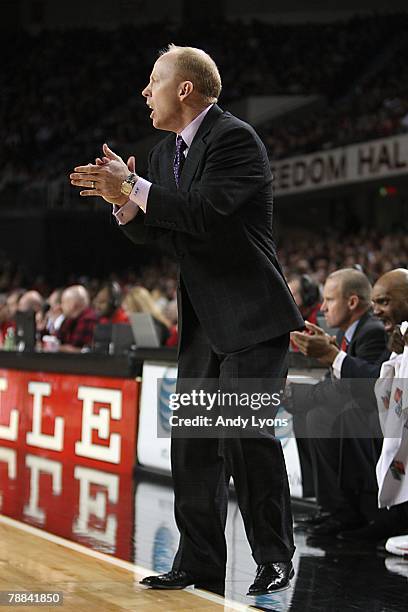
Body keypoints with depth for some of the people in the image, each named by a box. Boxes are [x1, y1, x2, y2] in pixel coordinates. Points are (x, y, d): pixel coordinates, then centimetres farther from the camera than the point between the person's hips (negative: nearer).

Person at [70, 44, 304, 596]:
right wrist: (123, 199, -4)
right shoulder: (166, 152, 14)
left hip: (252, 316, -9)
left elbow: (205, 213, -25)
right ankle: (200, 565, 14)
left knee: (246, 433, -13)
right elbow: (153, 232, 16)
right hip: (203, 321, 9)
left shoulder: (235, 138, -13)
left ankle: (274, 560, -1)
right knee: (192, 441, 7)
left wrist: (134, 188, -18)